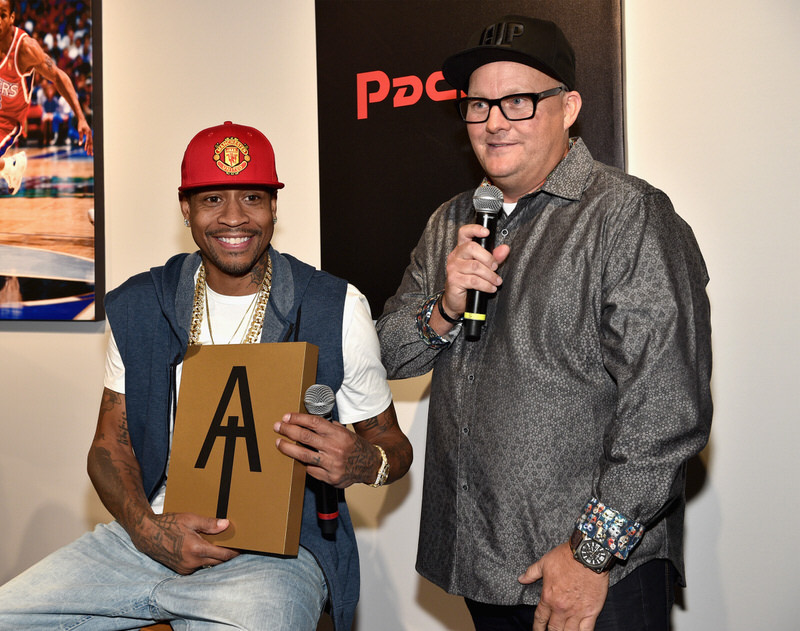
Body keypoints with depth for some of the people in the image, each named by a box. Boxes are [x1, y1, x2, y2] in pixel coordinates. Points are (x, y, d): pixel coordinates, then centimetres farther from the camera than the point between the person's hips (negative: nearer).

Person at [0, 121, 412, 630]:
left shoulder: (337, 310, -6)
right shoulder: (137, 307, 5)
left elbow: (393, 445, 3)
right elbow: (110, 444, 9)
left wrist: (364, 464, -23)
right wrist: (147, 527, -12)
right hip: (152, 533, 4)